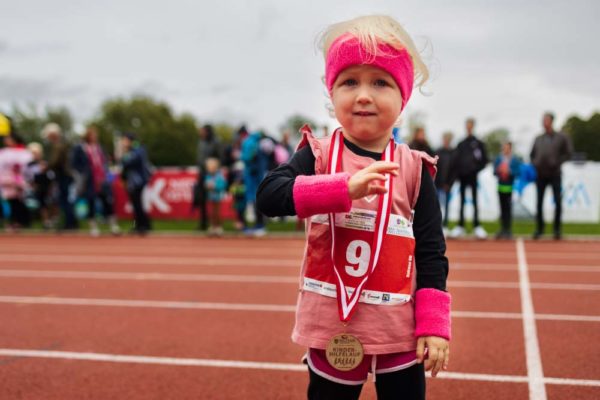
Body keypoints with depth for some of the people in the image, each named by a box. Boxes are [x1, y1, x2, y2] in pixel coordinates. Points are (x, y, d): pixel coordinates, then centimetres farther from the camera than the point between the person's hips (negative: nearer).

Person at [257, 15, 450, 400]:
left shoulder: (413, 168, -3)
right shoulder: (318, 155, -5)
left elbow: (431, 253, 0)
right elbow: (268, 196, -22)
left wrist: (434, 324, -7)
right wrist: (344, 187, -32)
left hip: (400, 329, 1)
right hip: (332, 326, -1)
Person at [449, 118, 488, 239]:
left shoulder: (478, 144, 3)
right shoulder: (461, 144, 12)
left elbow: (484, 160, 1)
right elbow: (455, 161, 10)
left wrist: (476, 169, -9)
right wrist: (456, 172, -1)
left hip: (472, 176, -3)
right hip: (462, 175, 3)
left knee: (475, 201, -3)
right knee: (462, 201, 7)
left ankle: (476, 226, -2)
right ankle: (460, 226, 11)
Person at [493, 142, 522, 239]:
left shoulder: (515, 160, -2)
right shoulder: (498, 159, 8)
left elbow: (518, 172, -7)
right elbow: (494, 171, 9)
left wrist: (509, 171, -20)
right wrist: (498, 170, -12)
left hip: (510, 187, -3)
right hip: (501, 186, 3)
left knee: (508, 209, -5)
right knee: (502, 209, 8)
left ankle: (508, 230, 0)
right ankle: (503, 229, 14)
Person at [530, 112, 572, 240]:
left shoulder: (561, 137, 2)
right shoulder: (538, 139, 12)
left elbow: (568, 153, 0)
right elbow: (532, 154, 20)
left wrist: (557, 162, -11)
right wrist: (534, 165, 3)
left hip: (554, 174, -3)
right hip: (540, 175, 3)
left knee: (557, 202, -4)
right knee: (539, 202, 4)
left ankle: (557, 229, 6)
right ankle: (539, 228, 13)